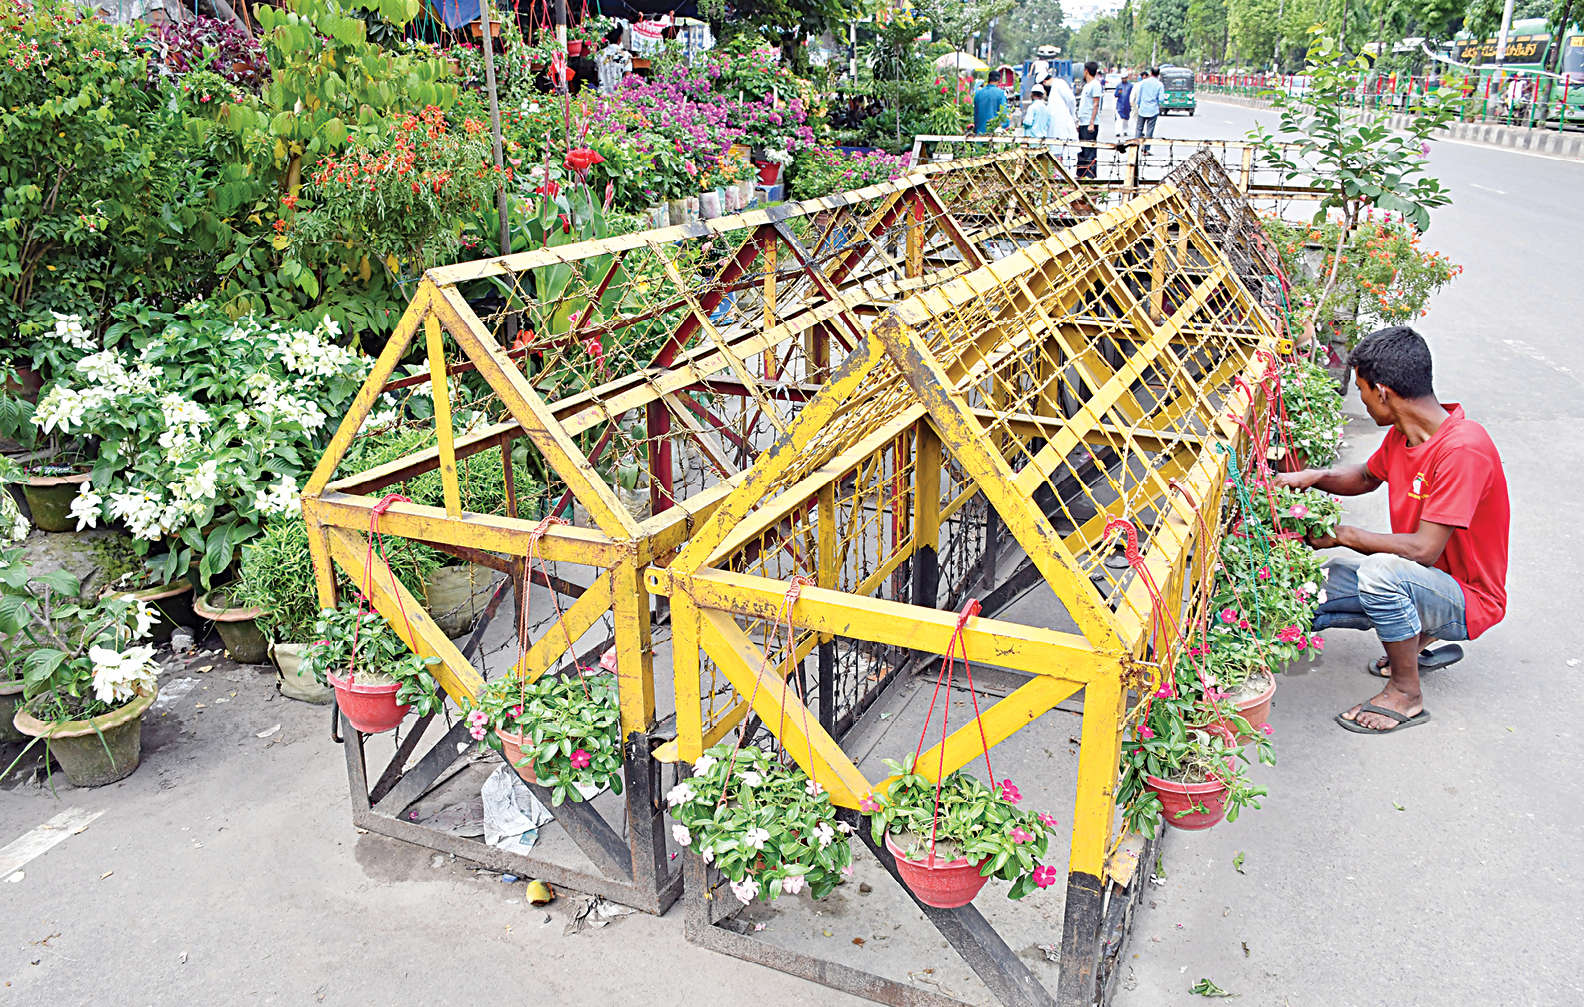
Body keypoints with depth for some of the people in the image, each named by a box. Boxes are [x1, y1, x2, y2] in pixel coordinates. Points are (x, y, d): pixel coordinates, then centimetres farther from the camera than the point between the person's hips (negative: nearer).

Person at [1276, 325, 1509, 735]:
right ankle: (1417, 640, 15)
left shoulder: (1463, 448, -28)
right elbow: (1368, 476, 19)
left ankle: (1406, 694, -15)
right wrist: (1316, 477, -2)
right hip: (1419, 581, 8)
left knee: (1380, 570, -36)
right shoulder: (1402, 434, -2)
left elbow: (1423, 550, -30)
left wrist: (1344, 535, -17)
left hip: (1468, 601, -8)